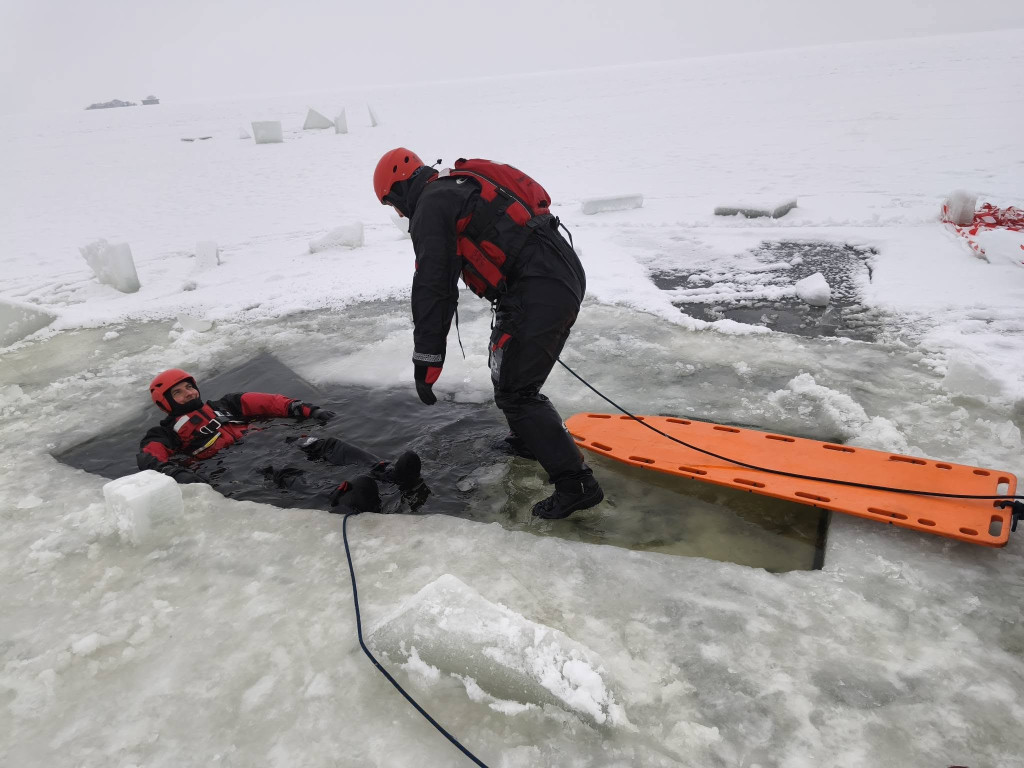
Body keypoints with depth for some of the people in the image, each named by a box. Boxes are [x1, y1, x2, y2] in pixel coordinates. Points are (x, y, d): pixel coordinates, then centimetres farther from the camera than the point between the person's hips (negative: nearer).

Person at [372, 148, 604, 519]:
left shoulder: (431, 203, -4)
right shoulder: (461, 187, 26)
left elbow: (432, 284, -13)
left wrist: (426, 357, -11)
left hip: (539, 290, -10)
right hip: (566, 275, 10)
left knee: (514, 391, -6)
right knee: (506, 365, 27)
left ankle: (575, 482, -4)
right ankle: (530, 439, 43)